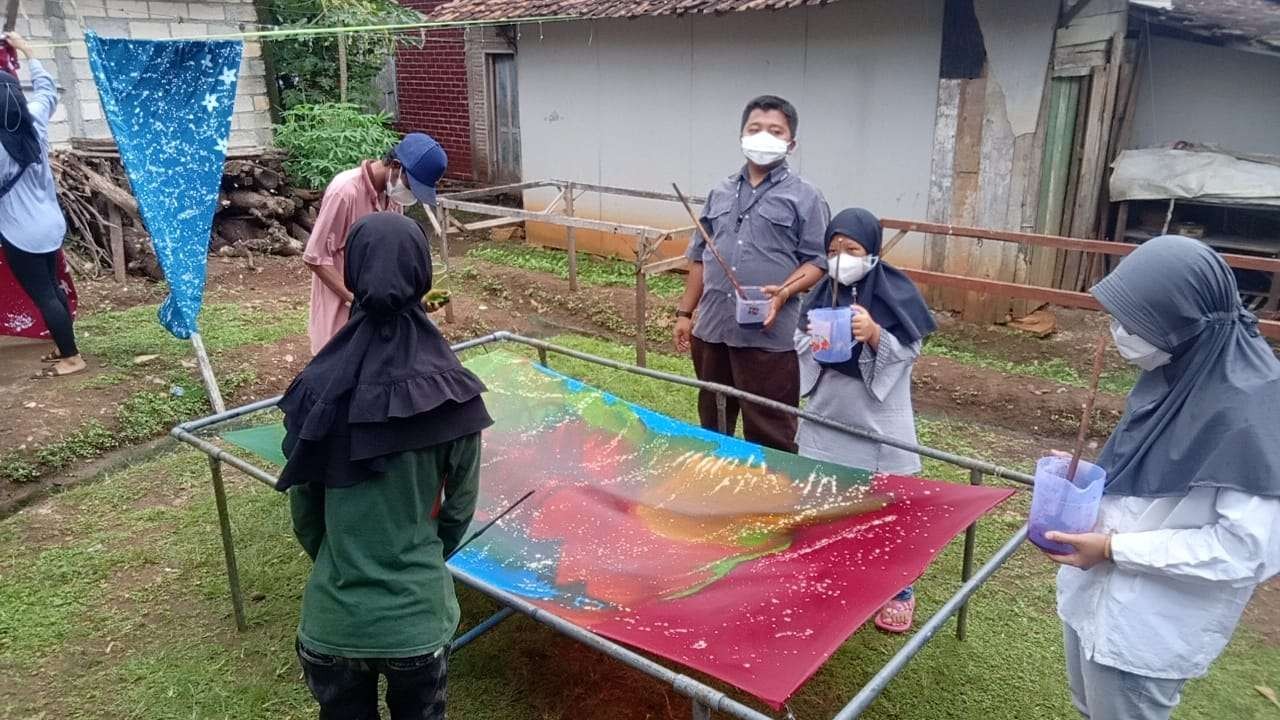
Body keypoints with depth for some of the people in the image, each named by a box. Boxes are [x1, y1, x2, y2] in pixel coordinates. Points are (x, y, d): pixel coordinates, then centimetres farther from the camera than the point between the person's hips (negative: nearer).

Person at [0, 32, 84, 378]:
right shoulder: (35, 119, -5)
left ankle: (71, 357, 9)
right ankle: (65, 348, 29)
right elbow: (47, 86, 14)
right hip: (51, 225, 7)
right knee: (52, 288, 19)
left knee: (42, 296, 2)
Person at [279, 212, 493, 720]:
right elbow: (461, 506, -3)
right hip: (419, 614, 0)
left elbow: (303, 513, -1)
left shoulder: (318, 389, -12)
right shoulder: (450, 392, -14)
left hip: (335, 618, 1)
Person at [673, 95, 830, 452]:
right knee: (712, 427, 18)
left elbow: (818, 261, -5)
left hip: (769, 334, -5)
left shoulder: (805, 197, -1)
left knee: (768, 435, 1)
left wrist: (784, 292, -21)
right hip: (712, 328, 5)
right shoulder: (720, 193, 14)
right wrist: (685, 312, 14)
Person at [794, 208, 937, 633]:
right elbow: (801, 345, 9)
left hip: (877, 421, -4)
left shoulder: (895, 292, -8)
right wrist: (813, 340, -12)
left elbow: (908, 353, -10)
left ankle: (898, 592, 19)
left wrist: (874, 335, -26)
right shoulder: (824, 292, 4)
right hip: (828, 415, 4)